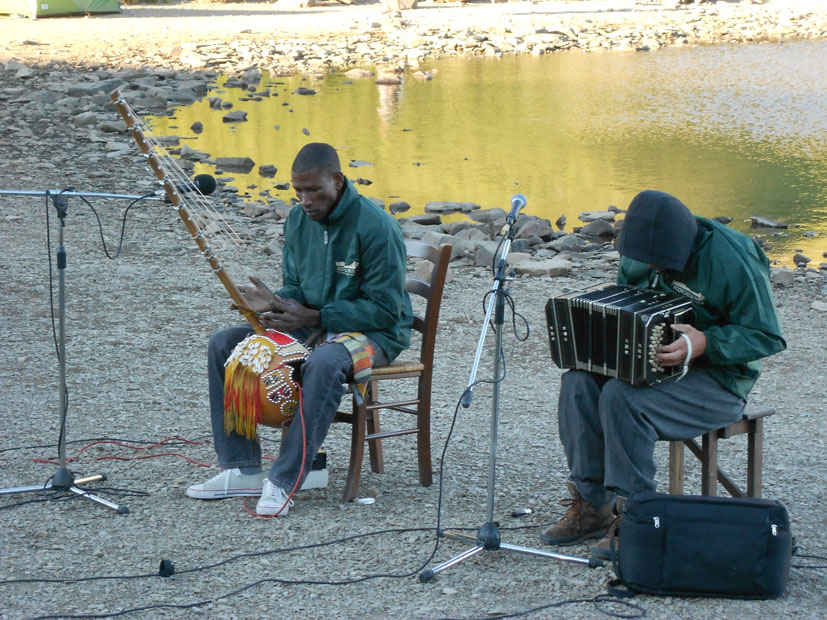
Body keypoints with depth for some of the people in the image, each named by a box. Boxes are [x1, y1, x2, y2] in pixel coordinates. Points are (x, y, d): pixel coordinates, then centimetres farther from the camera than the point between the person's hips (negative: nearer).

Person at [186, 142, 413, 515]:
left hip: (373, 333, -7)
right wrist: (277, 304, -13)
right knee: (224, 345, -7)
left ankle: (284, 481, -35)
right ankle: (243, 469, -9)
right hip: (312, 327, 8)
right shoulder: (298, 220, 3)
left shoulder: (376, 228, -19)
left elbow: (384, 309, -20)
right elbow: (295, 287, 12)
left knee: (324, 363, -41)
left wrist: (313, 317, -23)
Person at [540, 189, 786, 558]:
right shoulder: (642, 254, 1)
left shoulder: (733, 261, -21)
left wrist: (705, 343, -31)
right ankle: (590, 506, -12)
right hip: (651, 360, 7)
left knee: (624, 398, -30)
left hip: (717, 378, -7)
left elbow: (766, 337, -17)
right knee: (579, 383, -17)